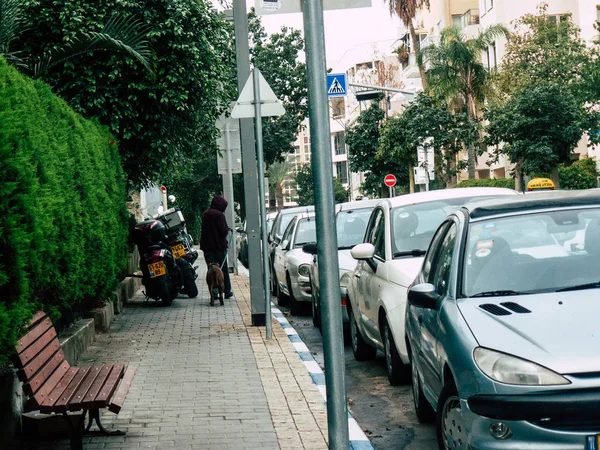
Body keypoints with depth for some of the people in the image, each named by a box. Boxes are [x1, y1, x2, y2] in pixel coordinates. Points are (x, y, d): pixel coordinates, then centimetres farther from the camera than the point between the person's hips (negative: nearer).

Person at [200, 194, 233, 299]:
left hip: (207, 246, 5)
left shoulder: (205, 214, 9)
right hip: (219, 246, -5)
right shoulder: (219, 215, -14)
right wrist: (227, 229, 3)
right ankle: (227, 292, 17)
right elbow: (224, 231, -16)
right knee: (224, 269, 9)